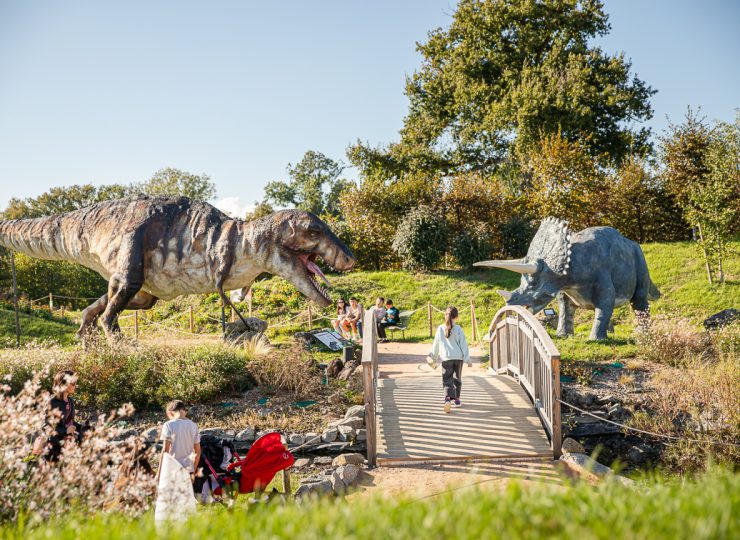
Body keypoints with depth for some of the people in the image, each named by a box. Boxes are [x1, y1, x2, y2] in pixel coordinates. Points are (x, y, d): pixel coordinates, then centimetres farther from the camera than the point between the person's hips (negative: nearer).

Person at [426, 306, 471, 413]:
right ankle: (456, 399, 28)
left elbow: (436, 345, 8)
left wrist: (433, 358, 22)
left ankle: (448, 399, -25)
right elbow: (463, 345, -3)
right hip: (458, 357, 1)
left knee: (447, 380, -3)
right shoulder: (458, 329, -3)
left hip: (446, 358, -1)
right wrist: (468, 359, 1)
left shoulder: (440, 329, 0)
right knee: (457, 379, 18)